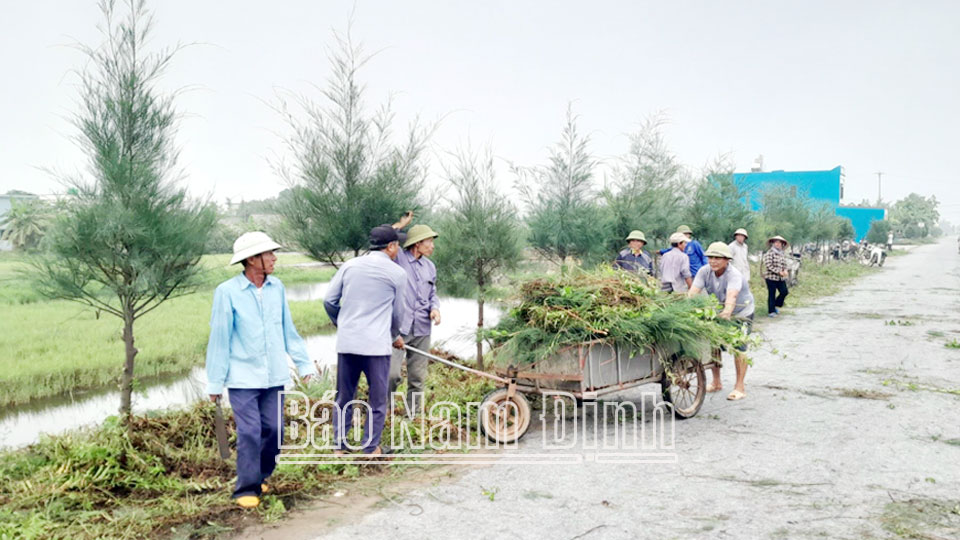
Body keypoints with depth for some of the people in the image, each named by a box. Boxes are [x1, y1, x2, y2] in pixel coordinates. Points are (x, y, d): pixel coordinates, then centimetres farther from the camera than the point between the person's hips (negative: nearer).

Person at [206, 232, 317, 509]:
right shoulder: (227, 292, -9)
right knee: (249, 433, -7)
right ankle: (247, 489, 8)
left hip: (274, 375, 4)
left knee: (273, 430, 6)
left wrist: (304, 363, 12)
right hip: (243, 377, -4)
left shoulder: (277, 287, 4)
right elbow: (219, 338, -4)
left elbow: (288, 330, 13)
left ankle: (260, 477, 27)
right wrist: (215, 382, -2)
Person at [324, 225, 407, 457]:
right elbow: (398, 312, 9)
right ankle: (371, 448, 15)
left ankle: (338, 446, 20)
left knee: (344, 397, 15)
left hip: (346, 342, 4)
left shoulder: (349, 266, 7)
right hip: (376, 344, -4)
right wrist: (395, 336, 27)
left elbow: (329, 301, 7)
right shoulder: (397, 273, -1)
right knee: (377, 399, 10)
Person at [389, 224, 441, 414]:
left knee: (418, 377, 10)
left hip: (421, 329, 6)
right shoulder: (397, 257, -3)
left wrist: (435, 308, 3)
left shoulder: (430, 266, 16)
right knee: (391, 373, -12)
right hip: (396, 327, -6)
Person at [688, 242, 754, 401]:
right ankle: (716, 382, 17)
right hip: (717, 313, 5)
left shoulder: (734, 275, -29)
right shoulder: (704, 271, -15)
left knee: (738, 348, -9)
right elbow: (693, 292, -25)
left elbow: (731, 296, -47)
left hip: (741, 314, -5)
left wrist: (727, 312, -64)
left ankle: (740, 388, -1)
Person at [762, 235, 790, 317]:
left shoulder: (782, 254, 14)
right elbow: (768, 265, -16)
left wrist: (785, 271, -8)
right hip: (771, 277, -6)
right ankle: (771, 311, 8)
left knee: (784, 292, -1)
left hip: (781, 278, 6)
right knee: (772, 294, -1)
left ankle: (776, 305, 23)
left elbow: (784, 265, 15)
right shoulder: (769, 253, -9)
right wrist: (779, 272, -19)